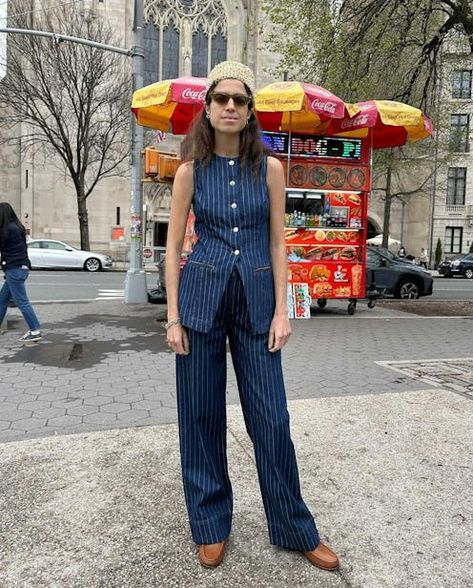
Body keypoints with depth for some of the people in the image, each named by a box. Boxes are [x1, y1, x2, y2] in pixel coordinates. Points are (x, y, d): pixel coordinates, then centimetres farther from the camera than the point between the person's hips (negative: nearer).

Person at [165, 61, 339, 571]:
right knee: (201, 415, 6)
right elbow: (174, 246, 3)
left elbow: (277, 243, 4)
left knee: (271, 418, 3)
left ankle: (294, 529, 24)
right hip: (202, 297, 0)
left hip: (255, 299, 0)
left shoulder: (269, 169, 5)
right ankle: (211, 527, 27)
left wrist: (281, 310, -3)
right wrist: (173, 316, -4)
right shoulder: (191, 170, 3)